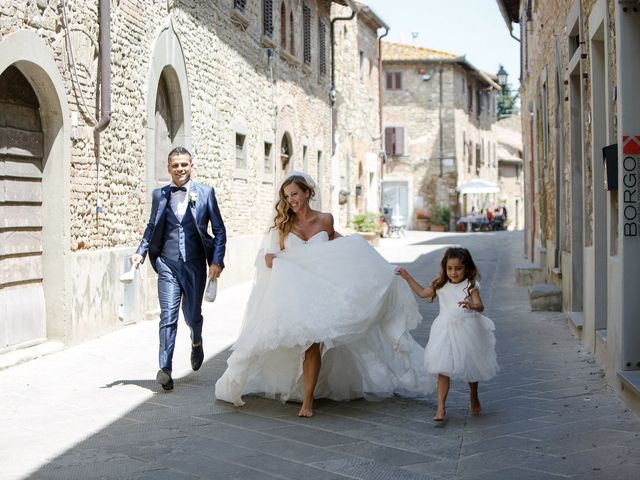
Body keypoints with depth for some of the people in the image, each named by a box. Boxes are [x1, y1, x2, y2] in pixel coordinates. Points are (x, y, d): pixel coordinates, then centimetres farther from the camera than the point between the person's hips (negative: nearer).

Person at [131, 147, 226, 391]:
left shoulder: (205, 193, 1)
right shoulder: (159, 194, 7)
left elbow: (219, 229, 3)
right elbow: (152, 227, 17)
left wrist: (217, 260, -6)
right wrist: (141, 252, 2)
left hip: (195, 264, -1)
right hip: (168, 264, 1)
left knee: (192, 315, 8)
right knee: (168, 316, -7)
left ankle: (196, 343, 41)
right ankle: (165, 369, -7)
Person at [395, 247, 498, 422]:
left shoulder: (470, 285, -10)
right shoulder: (441, 285, 2)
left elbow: (480, 306, -22)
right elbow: (423, 293, 18)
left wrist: (471, 306, -45)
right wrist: (407, 277, 17)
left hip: (466, 330, -2)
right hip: (446, 331, 2)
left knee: (471, 367, 16)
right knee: (443, 369, -5)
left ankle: (474, 398, 40)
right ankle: (440, 407, -5)